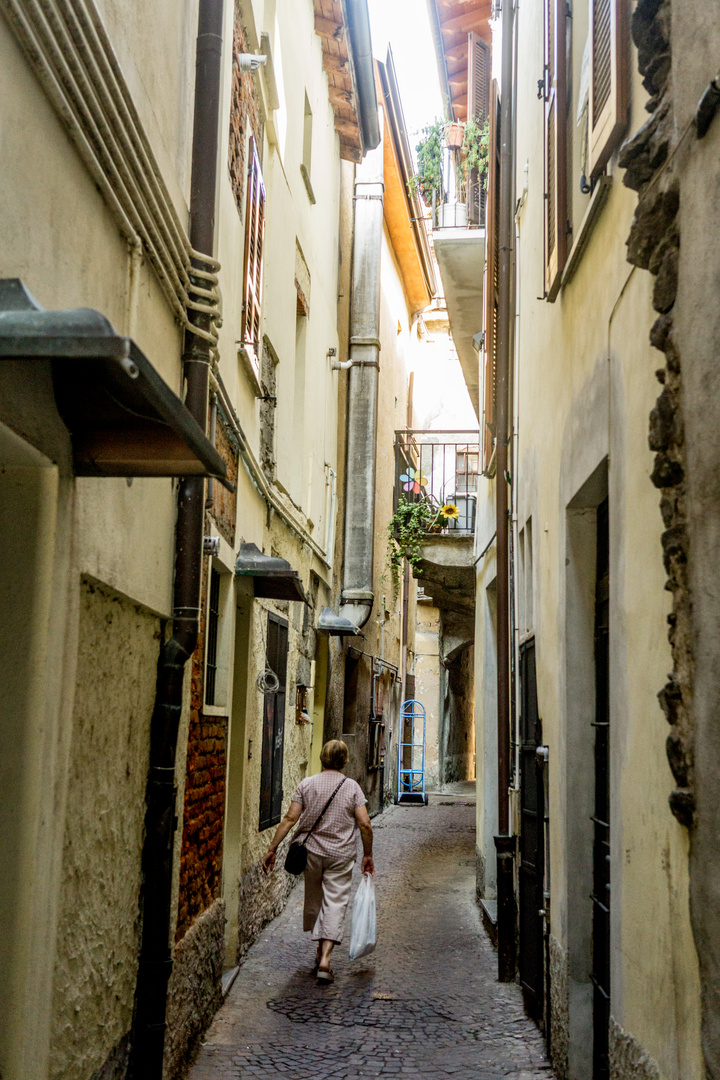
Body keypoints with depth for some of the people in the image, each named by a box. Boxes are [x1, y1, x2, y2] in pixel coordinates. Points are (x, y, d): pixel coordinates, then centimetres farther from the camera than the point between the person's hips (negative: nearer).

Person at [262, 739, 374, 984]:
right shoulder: (352, 787, -3)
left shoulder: (306, 784, -1)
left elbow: (290, 818, -7)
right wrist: (368, 856, 3)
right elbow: (364, 825, -8)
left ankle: (320, 951, 29)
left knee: (314, 900, 17)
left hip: (311, 851, 2)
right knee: (335, 902, -1)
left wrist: (272, 849, -4)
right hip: (341, 854, -2)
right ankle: (325, 958, -13)